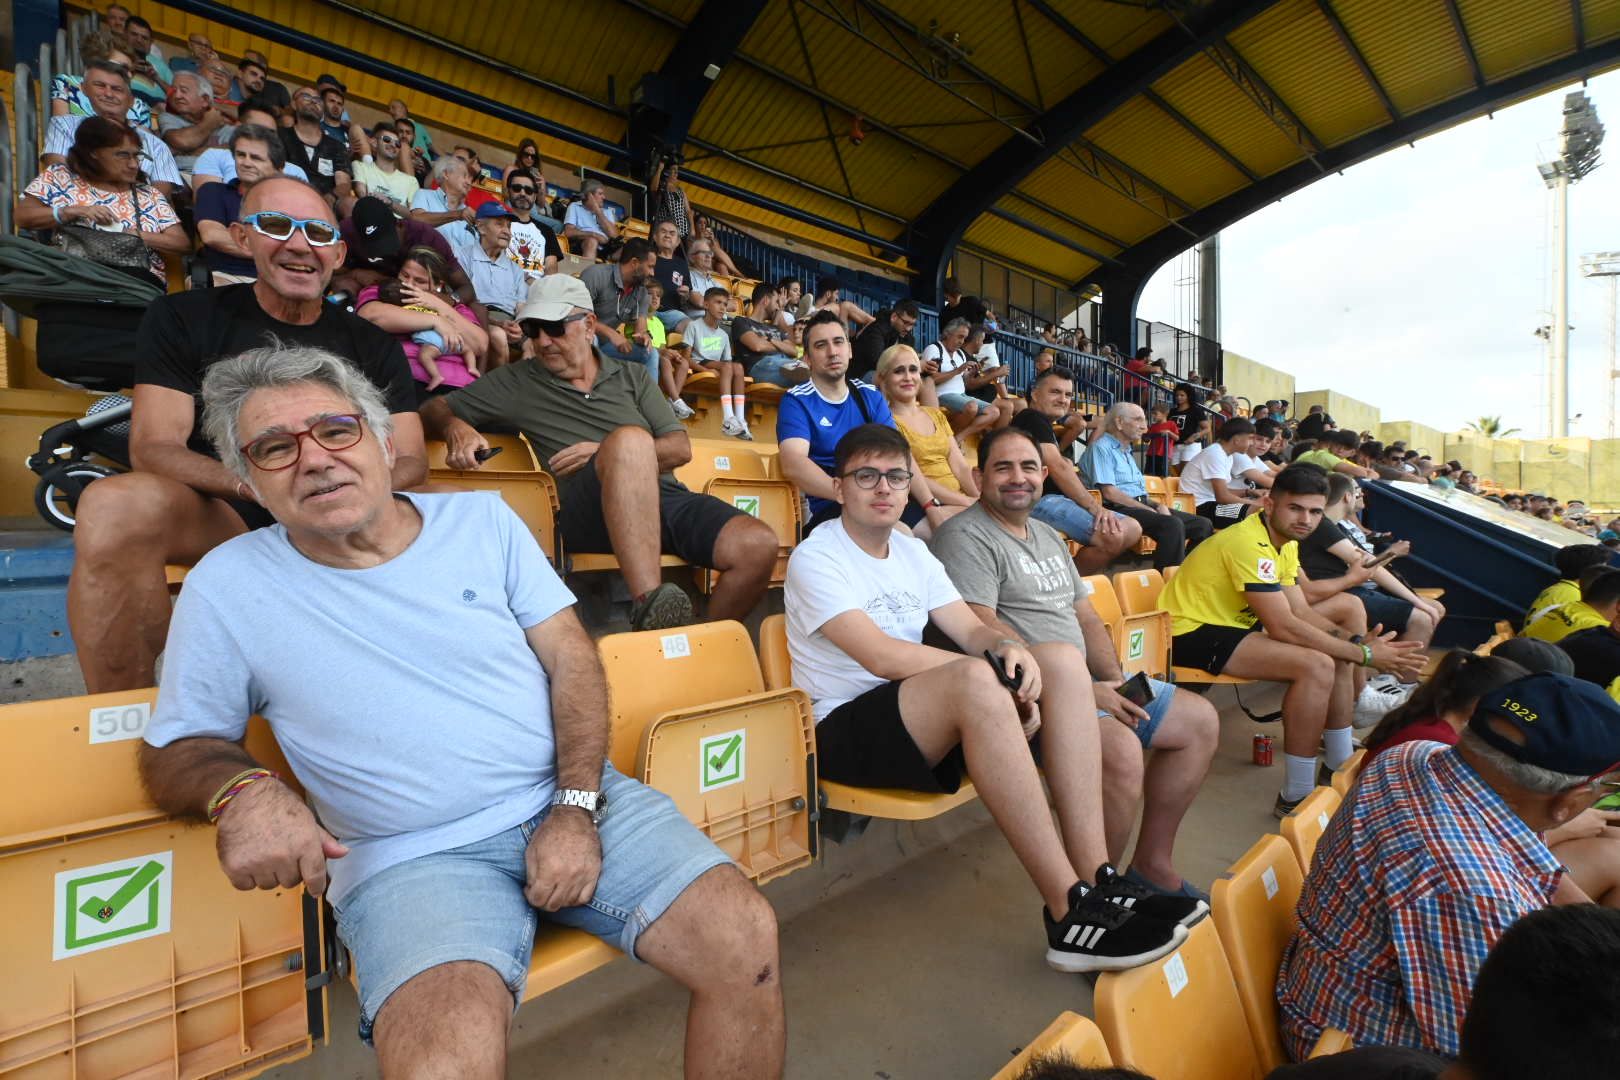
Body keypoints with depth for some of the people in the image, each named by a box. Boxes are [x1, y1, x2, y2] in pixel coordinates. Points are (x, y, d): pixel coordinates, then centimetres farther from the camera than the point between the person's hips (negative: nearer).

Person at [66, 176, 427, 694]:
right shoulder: (183, 318, 8)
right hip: (220, 516, -1)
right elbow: (153, 448, -3)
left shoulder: (373, 344, 12)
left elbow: (410, 461, 2)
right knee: (116, 503, -34)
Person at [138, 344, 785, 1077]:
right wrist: (239, 788, -16)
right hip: (411, 856, -1)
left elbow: (571, 660, 2)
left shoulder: (482, 518, 4)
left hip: (574, 802, 2)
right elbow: (171, 750, 10)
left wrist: (576, 807, -10)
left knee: (745, 940, -15)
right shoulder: (227, 587, 2)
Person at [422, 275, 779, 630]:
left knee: (759, 545, -26)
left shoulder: (633, 376, 22)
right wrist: (455, 427, -4)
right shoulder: (516, 382, 18)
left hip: (665, 496, 3)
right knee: (630, 436, -37)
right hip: (584, 513, -3)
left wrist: (607, 454, -3)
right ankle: (647, 605, -44)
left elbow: (680, 448, 13)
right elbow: (433, 410, 21)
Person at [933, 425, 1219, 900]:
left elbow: (1085, 616, 20)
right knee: (1121, 749, -32)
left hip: (1087, 684, 10)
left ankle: (1152, 863, 19)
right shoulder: (966, 537, -10)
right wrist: (1085, 688, -20)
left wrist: (1116, 682, 2)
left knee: (1200, 720, 11)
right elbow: (984, 631, -20)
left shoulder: (1049, 535, 21)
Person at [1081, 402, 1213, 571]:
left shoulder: (1127, 451, 27)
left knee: (1203, 525, -3)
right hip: (1119, 508, -10)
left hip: (1142, 505, 10)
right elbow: (1109, 493, -14)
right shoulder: (1101, 448, -3)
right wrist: (1149, 511, -12)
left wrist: (1159, 506, 3)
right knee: (1172, 524, -33)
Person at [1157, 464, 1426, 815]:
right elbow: (1284, 627, -26)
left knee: (1341, 655, 6)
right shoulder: (1249, 542, -24)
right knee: (1316, 665, -25)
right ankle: (1295, 798, -14)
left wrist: (1357, 641, -9)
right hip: (1191, 634, -10)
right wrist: (1365, 654, -18)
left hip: (1233, 622, 10)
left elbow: (1301, 611, 6)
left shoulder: (1284, 539, 9)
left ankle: (1339, 767, 19)